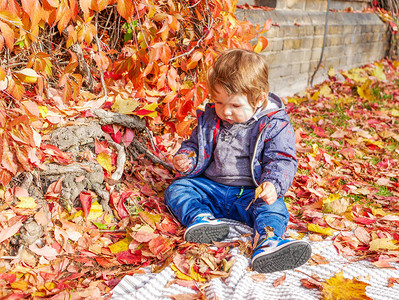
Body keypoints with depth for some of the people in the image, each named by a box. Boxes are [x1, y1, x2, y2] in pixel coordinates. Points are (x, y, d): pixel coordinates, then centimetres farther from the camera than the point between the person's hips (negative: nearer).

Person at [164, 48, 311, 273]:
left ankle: (268, 241, -57)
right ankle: (200, 218, -36)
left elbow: (281, 161, -12)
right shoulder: (210, 119, 6)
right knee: (177, 189, -12)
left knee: (274, 207, -33)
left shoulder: (275, 125, -9)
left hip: (251, 193, -4)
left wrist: (273, 185, -33)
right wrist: (186, 158, -6)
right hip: (210, 187, 5)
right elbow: (195, 144, 18)